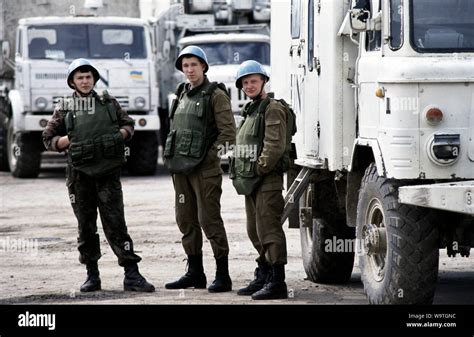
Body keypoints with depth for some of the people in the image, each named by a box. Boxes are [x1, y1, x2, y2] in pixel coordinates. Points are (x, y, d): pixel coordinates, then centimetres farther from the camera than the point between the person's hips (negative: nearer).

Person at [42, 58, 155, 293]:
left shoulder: (108, 103, 9)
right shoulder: (64, 108, 6)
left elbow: (128, 124, 18)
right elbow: (49, 139, 8)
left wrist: (121, 134, -3)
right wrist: (69, 140, -9)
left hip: (108, 173, 0)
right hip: (80, 175, 0)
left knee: (115, 223, -5)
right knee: (86, 227, 6)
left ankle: (131, 275, -7)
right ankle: (92, 276, 15)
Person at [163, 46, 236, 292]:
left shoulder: (215, 95, -5)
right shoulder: (182, 95, 17)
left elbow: (228, 132, -9)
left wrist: (210, 156, -12)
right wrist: (171, 157, 12)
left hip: (204, 169, -7)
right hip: (180, 168, 7)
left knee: (209, 220, -8)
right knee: (186, 220, 9)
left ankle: (222, 275, -4)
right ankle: (195, 272, 18)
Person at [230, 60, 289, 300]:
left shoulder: (272, 109, -9)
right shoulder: (250, 111, 21)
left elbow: (275, 146, -18)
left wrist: (259, 169, -16)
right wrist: (241, 174, 14)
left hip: (268, 180, -10)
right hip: (251, 181, 10)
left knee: (269, 229, -11)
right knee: (255, 231, 14)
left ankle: (277, 282, -11)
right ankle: (263, 277, 23)